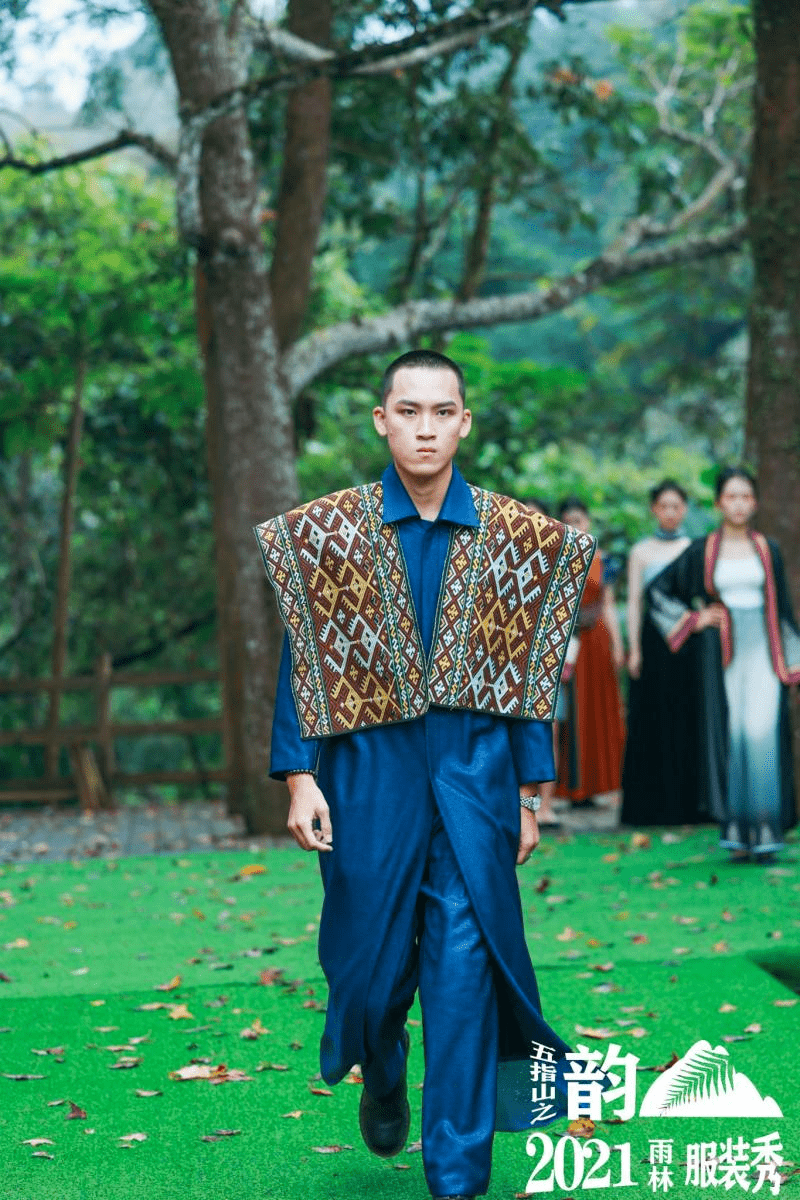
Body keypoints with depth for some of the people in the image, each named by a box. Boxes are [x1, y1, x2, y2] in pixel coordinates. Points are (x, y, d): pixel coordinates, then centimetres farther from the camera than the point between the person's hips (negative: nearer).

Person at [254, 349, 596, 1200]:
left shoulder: (516, 539, 3)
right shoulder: (325, 532, 0)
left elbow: (528, 673, 6)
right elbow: (302, 661, 1)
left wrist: (527, 794, 5)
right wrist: (299, 778, -6)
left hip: (475, 778, 0)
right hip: (368, 776, 0)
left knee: (465, 967, -4)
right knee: (372, 960, 8)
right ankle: (382, 1080, 42)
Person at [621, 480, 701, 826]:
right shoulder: (641, 552, 7)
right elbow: (634, 602, 3)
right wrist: (634, 648, -5)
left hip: (688, 641, 1)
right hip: (653, 641, -1)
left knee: (687, 720, -2)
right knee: (651, 718, -1)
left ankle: (688, 803, 5)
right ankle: (651, 804, 4)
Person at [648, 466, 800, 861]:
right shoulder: (702, 551, 5)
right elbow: (659, 589, 12)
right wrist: (692, 620, 1)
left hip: (762, 653, 1)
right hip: (721, 656, 0)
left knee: (764, 736, -9)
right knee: (729, 738, -3)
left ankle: (765, 831, -5)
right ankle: (736, 832, 2)